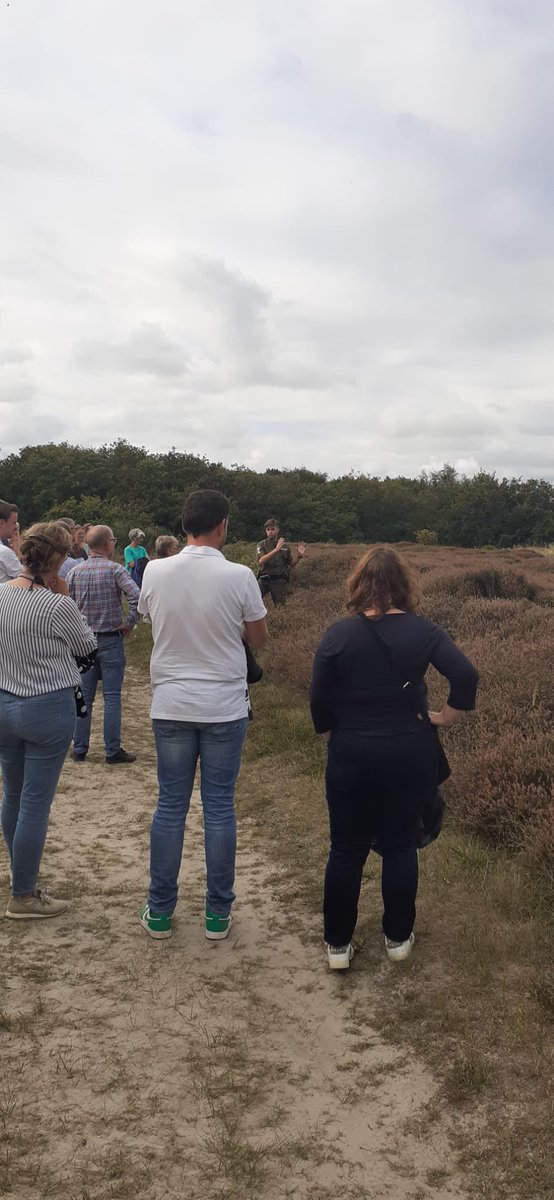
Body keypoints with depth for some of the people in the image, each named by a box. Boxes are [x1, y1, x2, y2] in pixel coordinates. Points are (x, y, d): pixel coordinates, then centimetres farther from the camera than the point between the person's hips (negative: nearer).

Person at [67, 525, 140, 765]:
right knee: (112, 697, 2)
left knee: (84, 697, 11)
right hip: (111, 640, -4)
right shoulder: (115, 570, -11)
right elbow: (137, 597, -24)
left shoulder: (75, 572, 2)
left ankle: (79, 749, 16)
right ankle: (112, 751, 6)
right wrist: (129, 623, -11)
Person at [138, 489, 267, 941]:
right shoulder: (239, 576, -13)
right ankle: (218, 914, 20)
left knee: (170, 806, 12)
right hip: (224, 708, -2)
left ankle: (159, 911, 22)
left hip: (171, 705, 2)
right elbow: (259, 638, 0)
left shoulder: (155, 572, -5)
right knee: (219, 808, 8)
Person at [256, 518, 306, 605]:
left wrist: (299, 556, -7)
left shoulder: (284, 546, 5)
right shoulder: (262, 545, -2)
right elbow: (261, 561, -21)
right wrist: (276, 550, -29)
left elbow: (291, 564, 13)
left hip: (279, 581, 1)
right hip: (264, 580, -1)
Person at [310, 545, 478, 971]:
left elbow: (319, 700, -6)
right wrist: (446, 716, -5)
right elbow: (466, 675, -18)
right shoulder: (424, 631, -7)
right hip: (411, 755, 1)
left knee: (347, 850, 11)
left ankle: (338, 944, 22)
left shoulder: (338, 635, -9)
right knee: (401, 846, 16)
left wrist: (332, 736, 10)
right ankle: (398, 938, 28)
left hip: (352, 756, -1)